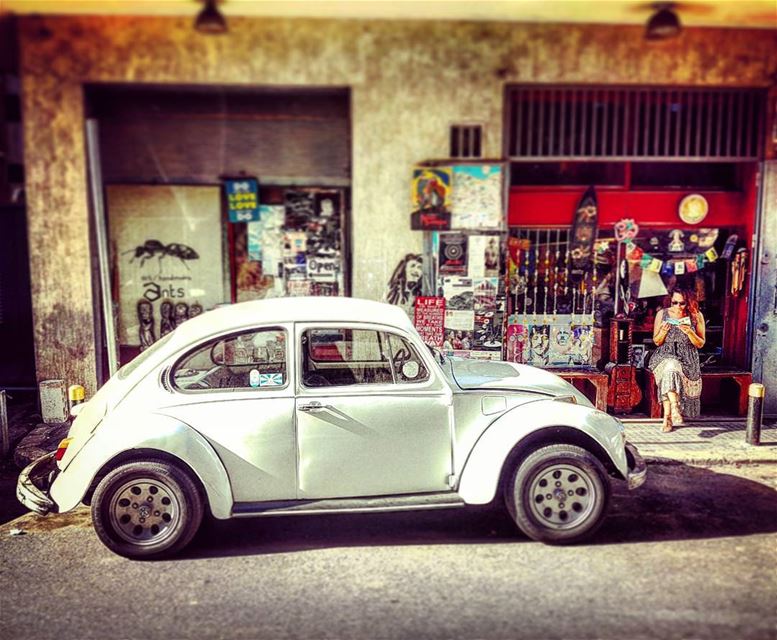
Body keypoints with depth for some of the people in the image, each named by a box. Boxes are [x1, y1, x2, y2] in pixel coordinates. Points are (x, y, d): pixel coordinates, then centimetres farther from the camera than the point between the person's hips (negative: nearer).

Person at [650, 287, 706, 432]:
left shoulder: (696, 316, 2)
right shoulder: (662, 314, 3)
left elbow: (700, 344, 3)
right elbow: (657, 342, 7)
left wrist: (689, 332, -16)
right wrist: (663, 331, -14)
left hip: (687, 360, 1)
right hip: (664, 356, 0)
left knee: (670, 373, -30)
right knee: (670, 367, -36)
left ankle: (667, 416, -22)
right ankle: (675, 410, -41)